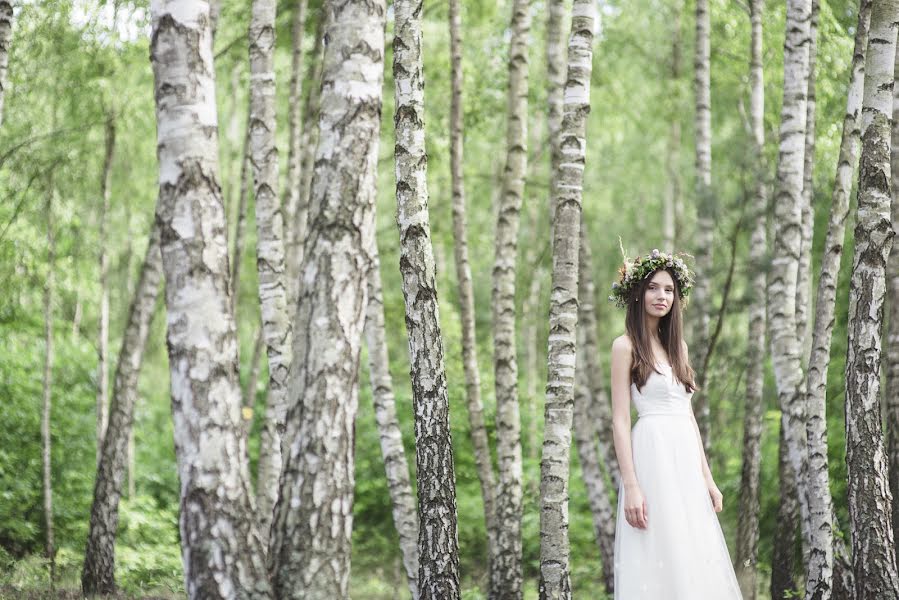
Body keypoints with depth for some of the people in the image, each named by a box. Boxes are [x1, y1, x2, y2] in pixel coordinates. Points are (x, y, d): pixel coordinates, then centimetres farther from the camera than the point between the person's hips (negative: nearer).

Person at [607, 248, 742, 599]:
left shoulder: (676, 344, 17)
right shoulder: (626, 346, -4)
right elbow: (620, 420, -9)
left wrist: (707, 478, 13)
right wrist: (631, 486, -17)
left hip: (686, 456, 7)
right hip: (653, 455, -7)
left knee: (694, 561, 5)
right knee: (660, 557, -8)